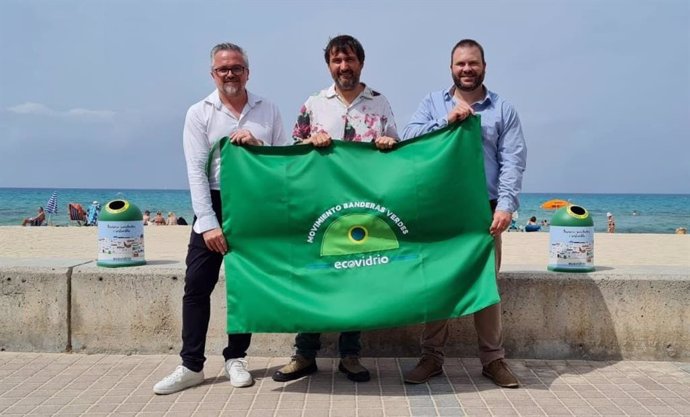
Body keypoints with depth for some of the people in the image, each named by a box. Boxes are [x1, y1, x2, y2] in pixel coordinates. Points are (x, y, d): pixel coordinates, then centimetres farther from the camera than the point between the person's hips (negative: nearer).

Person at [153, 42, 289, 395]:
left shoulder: (268, 110, 6)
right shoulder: (199, 113, 1)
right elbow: (196, 171, -7)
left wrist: (257, 145, -14)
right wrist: (208, 222, -14)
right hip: (213, 205, -1)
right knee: (197, 285, -2)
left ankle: (235, 359, 22)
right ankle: (191, 365, 9)